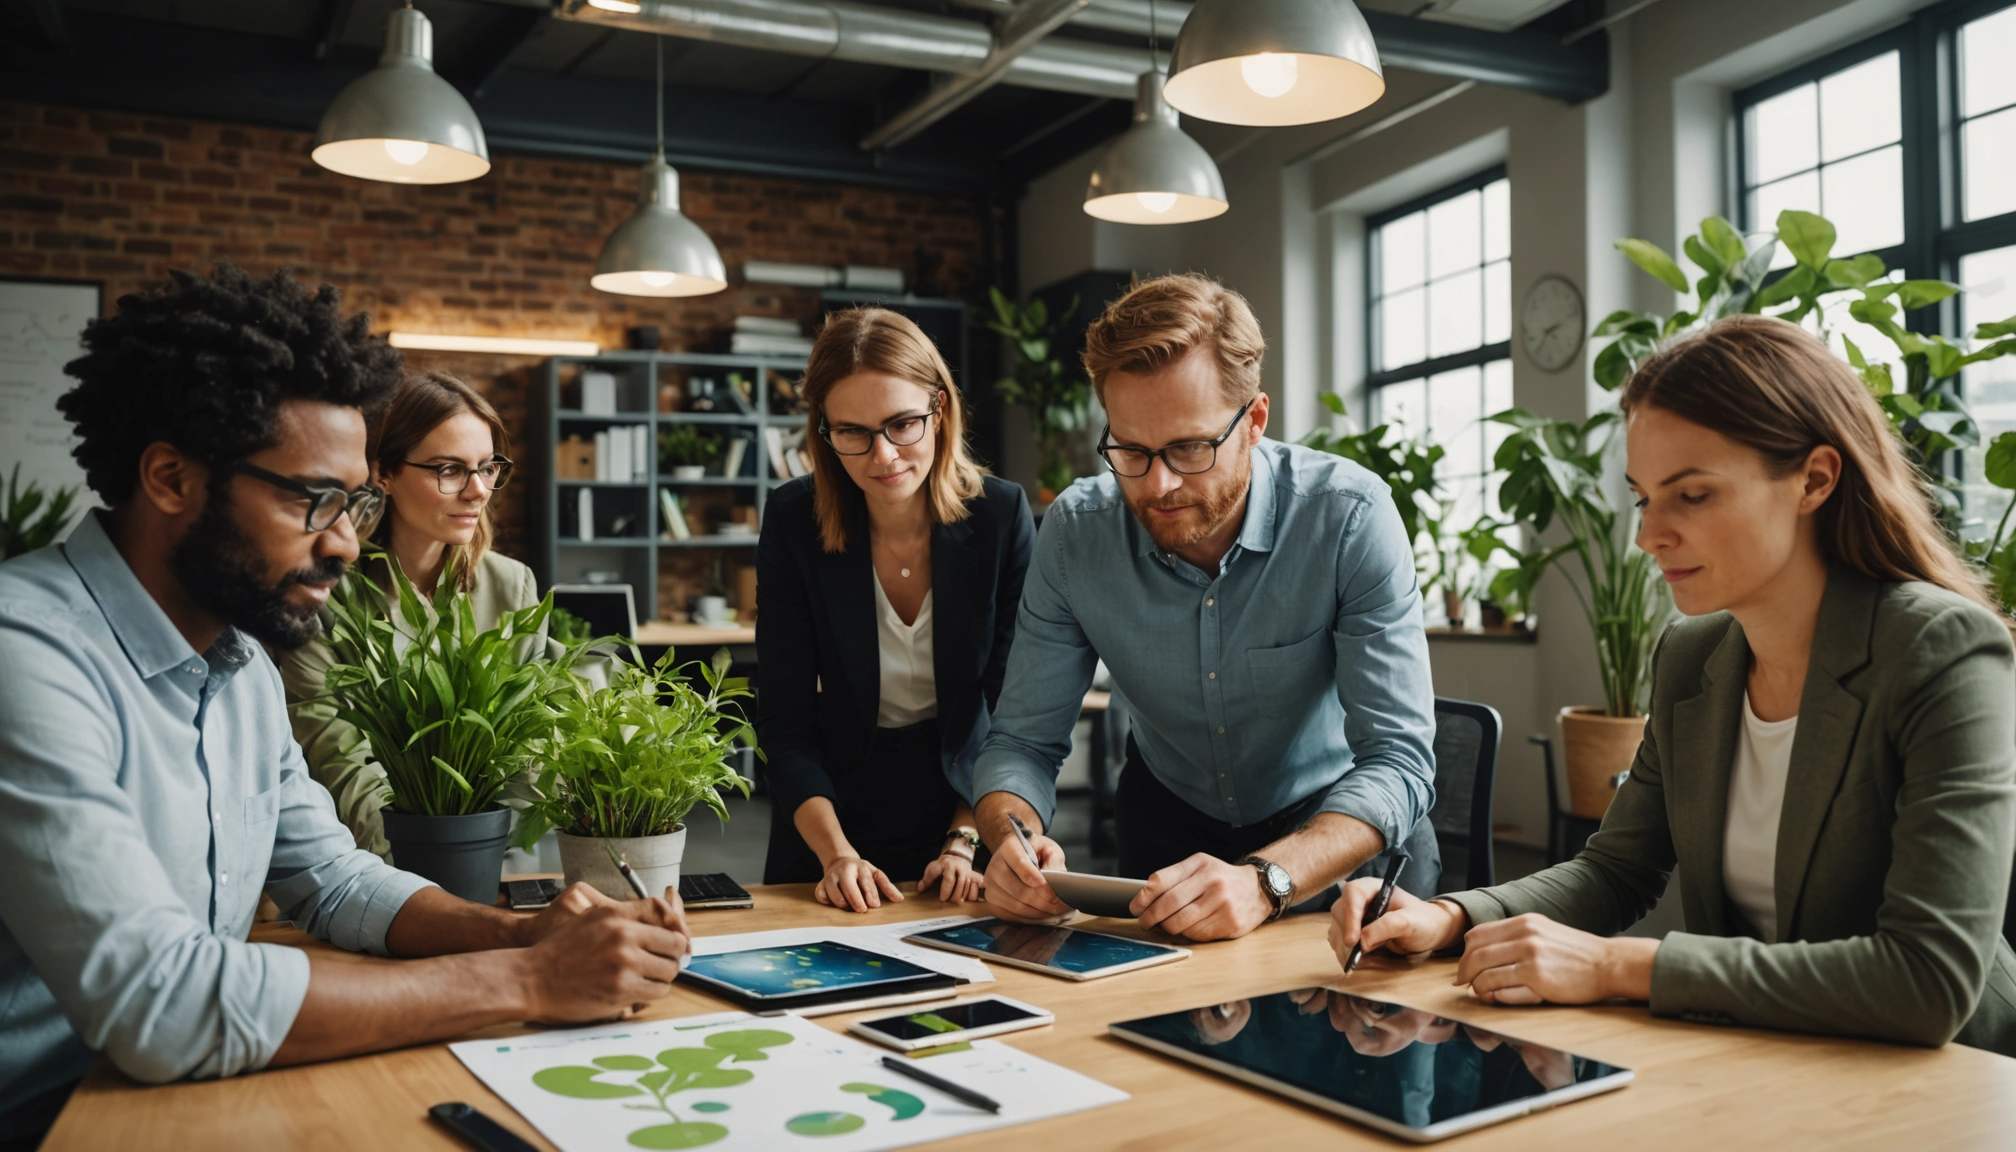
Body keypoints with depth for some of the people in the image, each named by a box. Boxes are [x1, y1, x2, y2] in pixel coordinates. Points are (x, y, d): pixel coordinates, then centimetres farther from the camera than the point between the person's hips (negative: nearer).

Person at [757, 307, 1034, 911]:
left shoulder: (1002, 515, -11)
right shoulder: (792, 518, -10)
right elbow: (785, 719, -9)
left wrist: (966, 842, -15)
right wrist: (836, 854, -20)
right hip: (833, 823, 1)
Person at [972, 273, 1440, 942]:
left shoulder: (1349, 517, -23)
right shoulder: (1076, 530, -14)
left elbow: (1397, 761, -26)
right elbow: (1024, 740, -8)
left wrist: (1265, 879, -43)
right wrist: (1015, 838, -31)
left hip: (1346, 837, -3)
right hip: (1171, 824, 3)